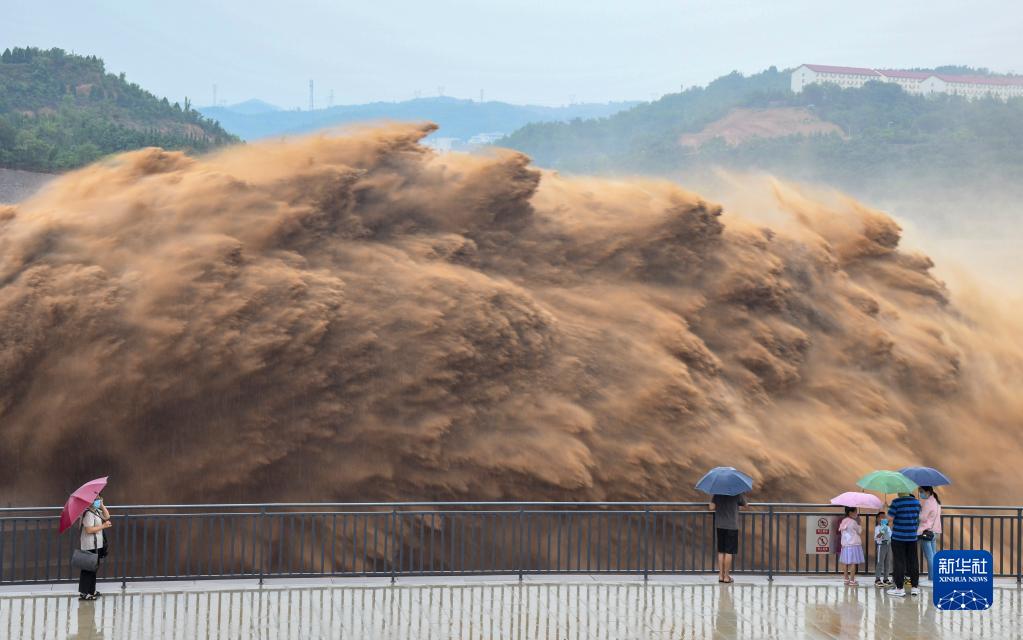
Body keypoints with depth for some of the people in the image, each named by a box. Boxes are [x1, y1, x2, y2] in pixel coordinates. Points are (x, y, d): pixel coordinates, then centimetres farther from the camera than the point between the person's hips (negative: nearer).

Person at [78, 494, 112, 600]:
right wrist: (103, 526, -17)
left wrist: (102, 505, 3)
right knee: (88, 569, -6)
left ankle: (91, 590, 26)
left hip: (96, 545, 10)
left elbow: (107, 517, 13)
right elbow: (89, 529, -24)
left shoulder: (97, 511, 11)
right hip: (90, 546, -10)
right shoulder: (88, 513, -18)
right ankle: (83, 593, -3)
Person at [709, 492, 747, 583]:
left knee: (720, 551, 11)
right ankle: (726, 577, 2)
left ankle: (721, 575, 13)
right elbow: (744, 505, 4)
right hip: (732, 525, -4)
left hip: (719, 525, 4)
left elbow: (712, 507, -2)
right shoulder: (736, 494, -9)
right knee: (729, 552, 1)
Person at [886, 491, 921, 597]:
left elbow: (890, 518, -15)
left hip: (898, 537, -4)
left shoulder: (896, 502, -15)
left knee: (899, 562, 2)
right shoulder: (916, 502, 2)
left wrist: (887, 508, 1)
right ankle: (915, 587, 15)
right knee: (913, 561, 11)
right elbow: (918, 518, 13)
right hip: (912, 537, 4)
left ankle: (900, 588, 3)